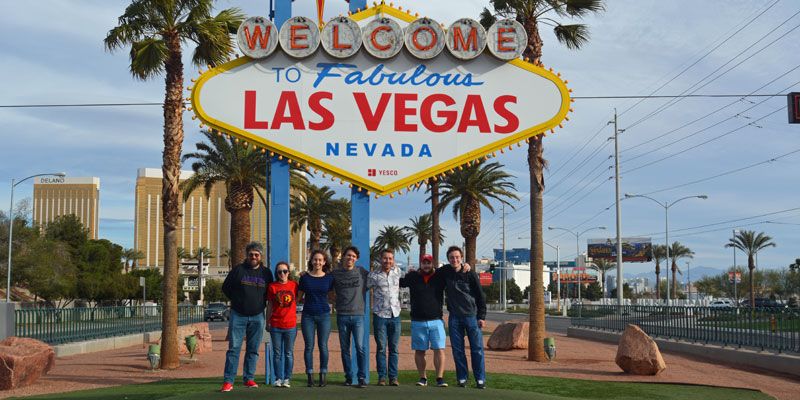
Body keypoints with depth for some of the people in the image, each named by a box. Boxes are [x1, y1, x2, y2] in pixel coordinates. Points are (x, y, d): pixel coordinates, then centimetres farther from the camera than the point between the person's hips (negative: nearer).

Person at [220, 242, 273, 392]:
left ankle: (249, 379, 13)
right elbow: (225, 288, 8)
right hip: (238, 315, -2)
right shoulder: (238, 270, 1)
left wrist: (262, 303, 6)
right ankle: (228, 381, -7)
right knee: (234, 348, -6)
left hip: (257, 316, 2)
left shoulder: (266, 272, 8)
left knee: (253, 350, 6)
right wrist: (237, 301, 6)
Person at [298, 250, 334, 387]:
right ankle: (310, 376, 7)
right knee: (309, 346, 1)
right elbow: (299, 297, 9)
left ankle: (323, 375, 9)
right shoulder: (305, 277, 3)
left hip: (324, 315, 0)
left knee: (323, 346, 1)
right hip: (308, 315, 0)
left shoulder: (329, 278, 3)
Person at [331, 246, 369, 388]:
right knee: (345, 349, 6)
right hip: (342, 316, 1)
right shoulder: (335, 273, 7)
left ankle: (362, 377, -4)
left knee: (360, 347, -9)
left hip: (358, 315, -1)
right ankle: (348, 377, 15)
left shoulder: (362, 272, 5)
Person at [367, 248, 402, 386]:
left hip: (395, 314, 3)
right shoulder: (373, 275, -4)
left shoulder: (397, 271, 6)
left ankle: (393, 377, 10)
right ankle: (382, 377, 6)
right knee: (381, 348, 0)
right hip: (380, 315, -3)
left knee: (394, 348, 6)